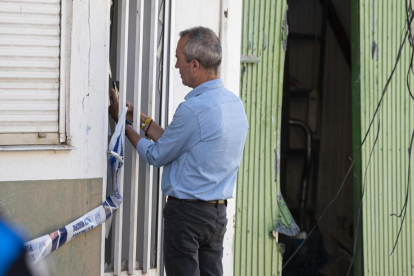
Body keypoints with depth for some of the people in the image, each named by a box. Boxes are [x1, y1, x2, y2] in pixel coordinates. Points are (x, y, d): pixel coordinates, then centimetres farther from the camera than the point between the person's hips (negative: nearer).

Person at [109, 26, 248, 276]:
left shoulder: (194, 108, -20)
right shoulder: (234, 103, 8)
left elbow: (156, 156, -6)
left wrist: (125, 125, 6)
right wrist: (143, 120, 21)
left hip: (187, 211, -8)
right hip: (219, 212, 8)